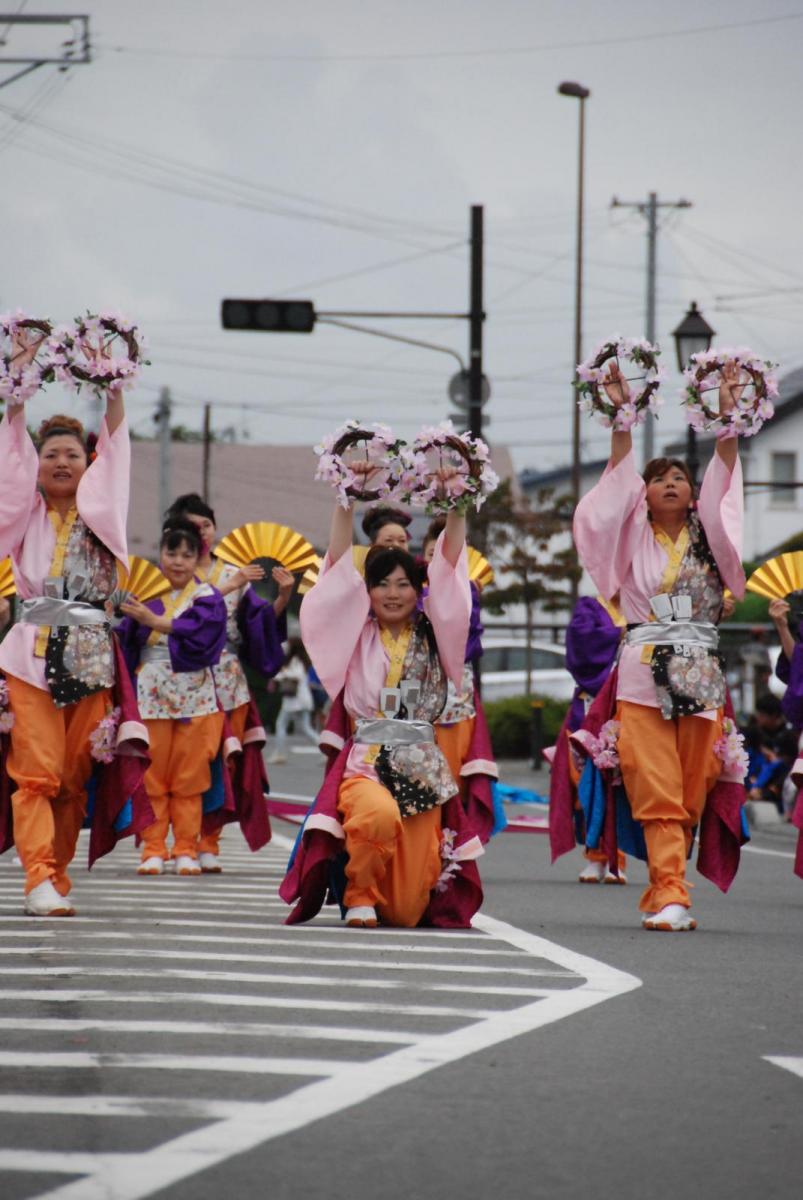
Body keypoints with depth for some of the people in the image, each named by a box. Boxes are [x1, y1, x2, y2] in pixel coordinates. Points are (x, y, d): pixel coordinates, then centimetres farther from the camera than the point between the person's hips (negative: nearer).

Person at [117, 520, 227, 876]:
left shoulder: (207, 597, 3)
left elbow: (201, 631, -16)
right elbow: (127, 639, 1)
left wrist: (154, 621, -22)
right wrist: (129, 618, -19)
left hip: (194, 696, -1)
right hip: (151, 695, 1)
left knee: (189, 779, 2)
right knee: (151, 776, 0)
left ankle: (186, 850, 8)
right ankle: (153, 850, 5)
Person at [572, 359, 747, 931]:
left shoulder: (705, 536, 13)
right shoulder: (634, 537, 11)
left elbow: (723, 482, 2)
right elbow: (620, 480, 0)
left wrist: (727, 418, -9)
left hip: (701, 674, 2)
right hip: (644, 673, -2)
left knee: (690, 794, -1)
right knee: (657, 792, -12)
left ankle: (662, 893, 7)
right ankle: (670, 895, -19)